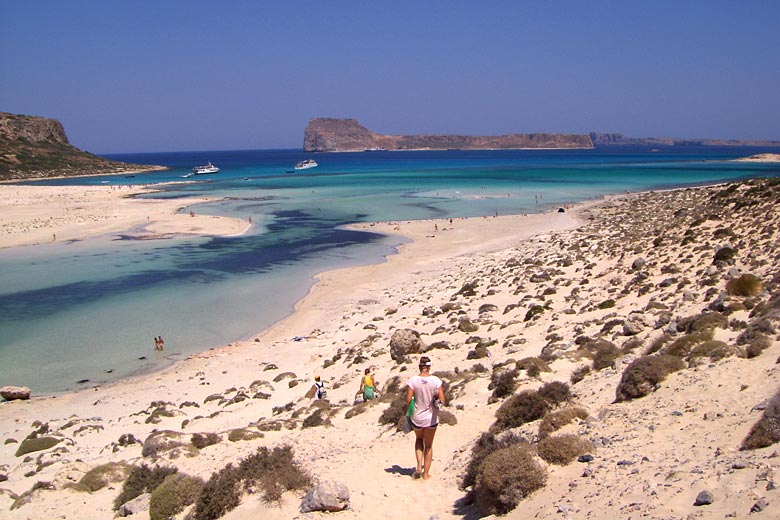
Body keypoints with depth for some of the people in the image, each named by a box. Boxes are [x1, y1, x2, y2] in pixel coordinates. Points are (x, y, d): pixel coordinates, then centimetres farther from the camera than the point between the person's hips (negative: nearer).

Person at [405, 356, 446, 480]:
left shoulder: (413, 381, -13)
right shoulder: (436, 381, -12)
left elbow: (408, 400, -13)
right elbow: (442, 401, -14)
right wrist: (435, 402, 6)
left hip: (417, 418, 0)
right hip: (431, 418, 0)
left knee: (419, 440, 29)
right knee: (428, 445, 20)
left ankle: (419, 467, 14)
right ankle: (426, 473, 26)